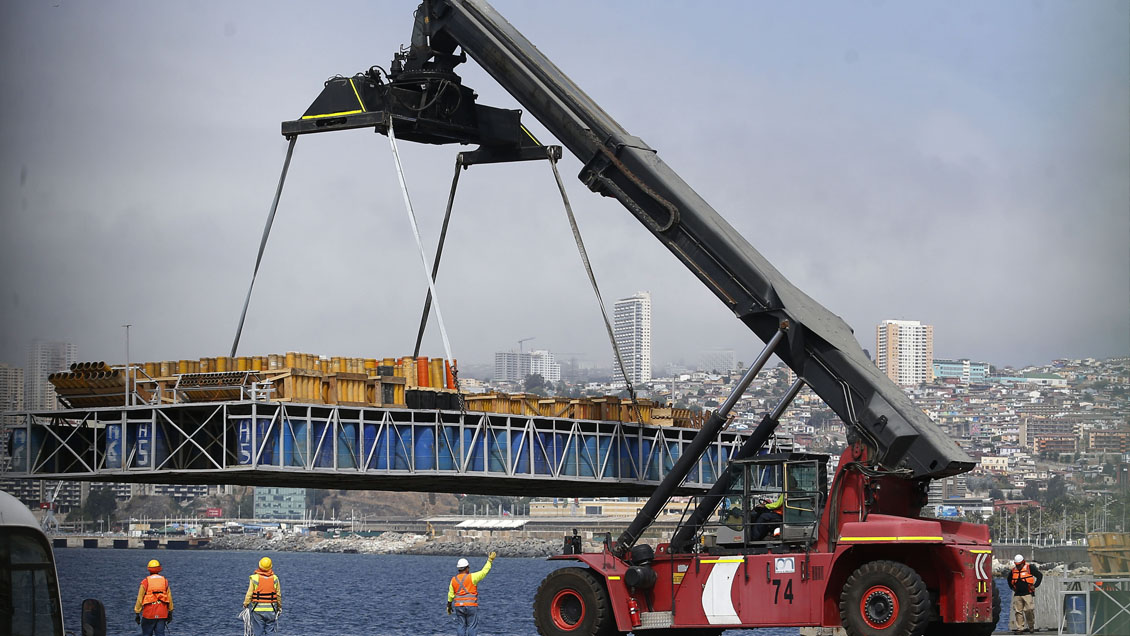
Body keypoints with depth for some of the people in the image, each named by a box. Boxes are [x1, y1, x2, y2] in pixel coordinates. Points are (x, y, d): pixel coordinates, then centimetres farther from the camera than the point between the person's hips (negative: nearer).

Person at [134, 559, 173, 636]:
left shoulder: (145, 582, -5)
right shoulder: (165, 581, 5)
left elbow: (140, 599, -4)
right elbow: (169, 598, 6)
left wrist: (137, 614, 3)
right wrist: (170, 613, 15)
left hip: (149, 614, -2)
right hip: (162, 614, 2)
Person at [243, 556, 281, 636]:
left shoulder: (254, 578, -6)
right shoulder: (274, 578, -1)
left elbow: (249, 594, -5)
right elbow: (278, 595, 4)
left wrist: (245, 605, 7)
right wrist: (279, 607, 16)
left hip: (258, 609, -1)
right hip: (271, 610, 1)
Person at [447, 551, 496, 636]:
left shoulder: (453, 580, 4)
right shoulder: (471, 577, -10)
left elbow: (450, 595, 9)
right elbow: (483, 572, -7)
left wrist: (449, 606, 21)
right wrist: (490, 560, 2)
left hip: (458, 606, 4)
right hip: (471, 605, -4)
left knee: (461, 625, 9)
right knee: (472, 626, 1)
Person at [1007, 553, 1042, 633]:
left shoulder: (1029, 568, -3)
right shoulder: (1013, 570, 11)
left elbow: (1040, 576, 1)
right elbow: (1009, 579, 32)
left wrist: (1035, 586, -4)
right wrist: (1012, 587, 19)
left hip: (1028, 593, -5)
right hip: (1017, 595, 5)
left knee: (1029, 611, -10)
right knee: (1018, 611, 0)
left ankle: (1031, 627, 4)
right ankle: (1020, 628, 4)